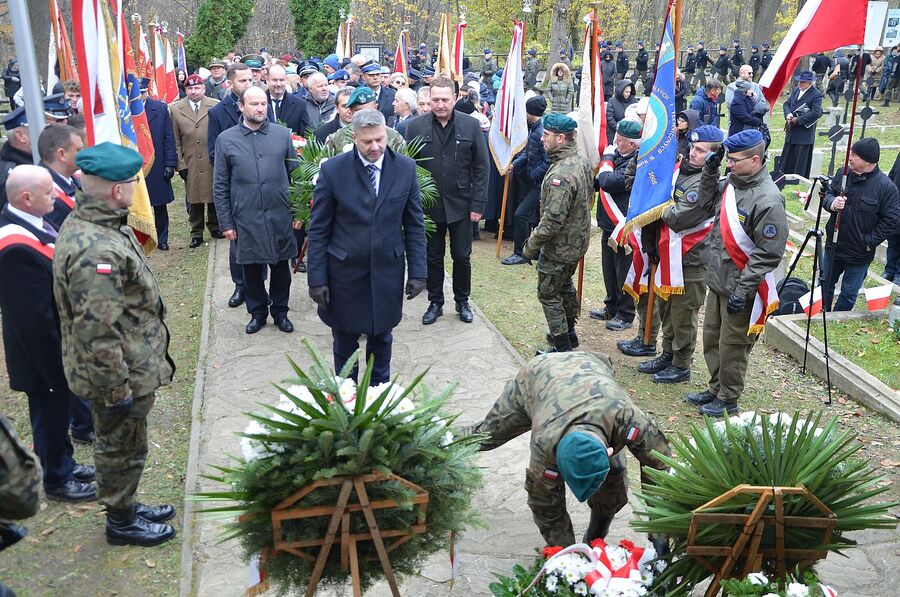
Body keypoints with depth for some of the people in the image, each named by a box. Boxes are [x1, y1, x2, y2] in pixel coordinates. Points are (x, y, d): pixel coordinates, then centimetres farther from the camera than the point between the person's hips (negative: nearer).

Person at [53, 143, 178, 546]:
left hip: (123, 369, 10)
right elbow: (96, 333, -32)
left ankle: (124, 506, 46)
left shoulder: (84, 222, 2)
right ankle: (121, 521, 34)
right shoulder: (97, 250, -33)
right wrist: (116, 390, -22)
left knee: (118, 445, 26)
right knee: (122, 449, 12)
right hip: (122, 375, -10)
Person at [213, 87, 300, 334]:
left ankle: (280, 311, 30)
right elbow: (220, 186, 2)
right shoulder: (226, 139, 0)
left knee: (281, 268, 11)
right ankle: (257, 312, 30)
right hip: (246, 219, 0)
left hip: (280, 217, 1)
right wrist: (225, 223, 0)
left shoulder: (282, 134, 1)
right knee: (252, 270, 11)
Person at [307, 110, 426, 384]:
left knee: (381, 337, 18)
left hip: (387, 271, 2)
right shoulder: (332, 170, -10)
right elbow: (318, 230, -6)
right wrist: (317, 278, -9)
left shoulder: (406, 168, -4)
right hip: (345, 272, -1)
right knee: (345, 341, 14)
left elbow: (414, 224, 1)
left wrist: (418, 271, -2)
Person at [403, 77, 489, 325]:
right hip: (428, 205, 0)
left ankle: (462, 301, 30)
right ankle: (435, 302, 28)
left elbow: (481, 167, -1)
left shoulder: (471, 125, -3)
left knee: (462, 256, 10)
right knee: (433, 257, 12)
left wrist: (478, 204, -6)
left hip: (461, 205, 0)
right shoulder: (415, 126, -4)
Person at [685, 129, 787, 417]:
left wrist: (742, 291, -21)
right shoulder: (731, 183, 2)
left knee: (732, 345, 7)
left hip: (740, 288, -8)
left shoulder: (767, 199, -22)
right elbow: (707, 205, 20)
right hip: (717, 281, 8)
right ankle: (716, 388, 38)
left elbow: (769, 254, -21)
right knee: (712, 339, 20)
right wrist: (710, 171, 5)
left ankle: (728, 399, 24)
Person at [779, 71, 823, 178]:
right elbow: (786, 103, 10)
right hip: (791, 131, 7)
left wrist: (798, 120, -20)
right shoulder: (795, 90, 9)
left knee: (800, 162, -1)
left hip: (804, 134, -7)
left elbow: (816, 113, -20)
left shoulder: (816, 95, -13)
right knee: (787, 157, 16)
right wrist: (788, 114, -11)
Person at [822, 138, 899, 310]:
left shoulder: (886, 186, -17)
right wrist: (832, 203, -18)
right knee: (826, 284, 19)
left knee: (849, 294, 11)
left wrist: (869, 242, -17)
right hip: (833, 245, 4)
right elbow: (827, 193, 6)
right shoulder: (843, 173, -5)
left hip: (859, 254, -4)